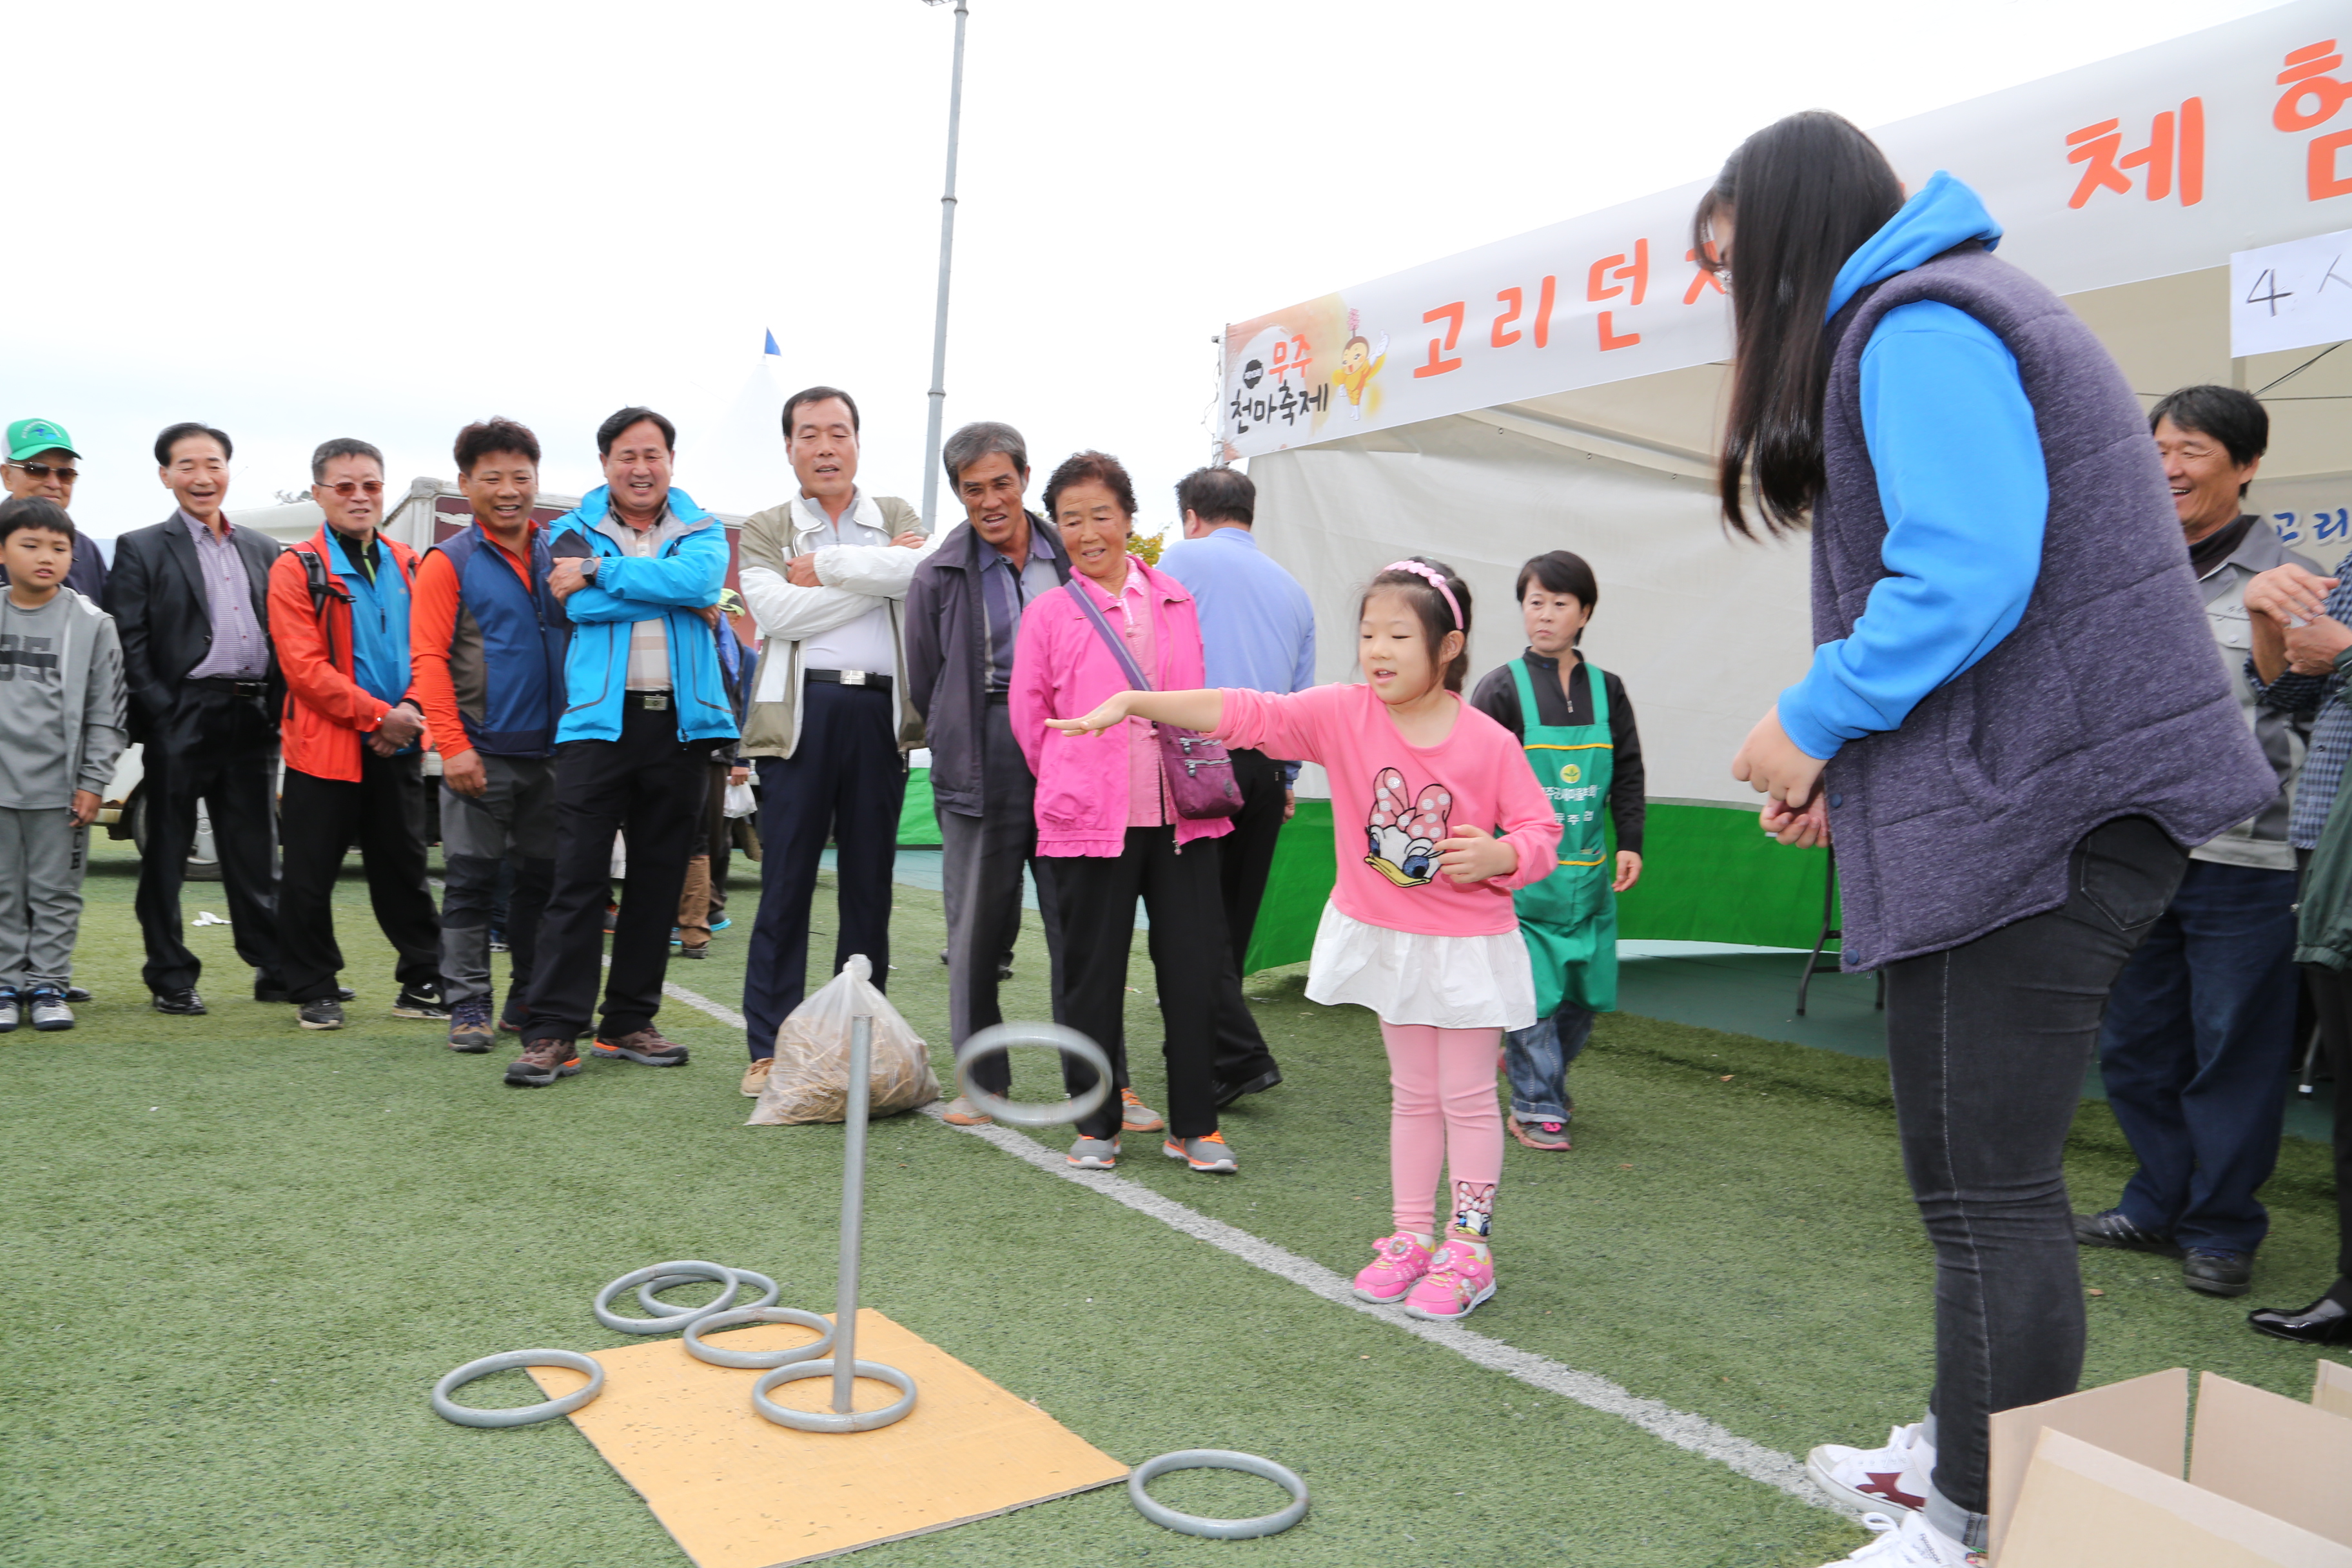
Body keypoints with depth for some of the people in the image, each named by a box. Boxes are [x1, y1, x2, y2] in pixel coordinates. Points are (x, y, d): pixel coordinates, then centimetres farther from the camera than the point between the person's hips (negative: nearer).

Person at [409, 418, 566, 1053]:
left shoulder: (560, 555, 11)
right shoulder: (449, 563, -1)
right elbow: (429, 659, -8)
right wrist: (452, 745, -15)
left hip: (551, 749, 4)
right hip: (483, 753, -4)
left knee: (543, 876, 11)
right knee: (472, 881, 2)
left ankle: (530, 998, 23)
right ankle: (469, 1004, 10)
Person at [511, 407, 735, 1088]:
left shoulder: (702, 532, 13)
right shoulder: (574, 531, 10)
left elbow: (701, 579, -11)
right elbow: (581, 606, -10)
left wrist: (600, 572, -11)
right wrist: (677, 598, -7)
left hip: (682, 720, 2)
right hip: (600, 719, -2)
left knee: (659, 877, 7)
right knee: (579, 877, -6)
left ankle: (629, 1024, 17)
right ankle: (552, 1031, -2)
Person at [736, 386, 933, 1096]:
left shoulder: (897, 517, 16)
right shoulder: (764, 529, 11)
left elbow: (927, 568, -8)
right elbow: (775, 611, -8)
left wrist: (825, 567, -7)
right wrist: (879, 575, -7)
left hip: (881, 710, 2)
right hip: (803, 710, -2)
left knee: (870, 885, 7)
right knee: (785, 883, -1)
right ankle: (770, 1047, 7)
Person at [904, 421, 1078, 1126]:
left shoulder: (1070, 560, 9)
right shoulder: (938, 576, 6)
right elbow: (925, 685, 12)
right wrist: (965, 750, 11)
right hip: (981, 769, 0)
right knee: (978, 926, 3)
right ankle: (982, 1079, 16)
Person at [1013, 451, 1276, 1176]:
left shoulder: (1176, 600, 10)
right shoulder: (1049, 613, 3)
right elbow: (1029, 718, 7)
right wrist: (1075, 788, 8)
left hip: (1182, 814, 2)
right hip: (1091, 822, -2)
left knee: (1195, 967, 4)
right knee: (1092, 971, 5)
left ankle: (1193, 1125, 17)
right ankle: (1097, 1123, 21)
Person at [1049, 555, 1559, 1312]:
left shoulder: (1489, 743, -15)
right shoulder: (1342, 715, -11)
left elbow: (1542, 832, -7)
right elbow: (1246, 712, -20)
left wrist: (1497, 858, -29)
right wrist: (1134, 702, -29)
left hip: (1466, 944, -3)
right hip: (1382, 935, 3)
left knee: (1466, 1096, 7)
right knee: (1412, 1094, 17)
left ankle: (1468, 1248, 20)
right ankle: (1412, 1236, 29)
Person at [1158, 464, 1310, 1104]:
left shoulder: (1183, 559, 3)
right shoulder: (1291, 587, 20)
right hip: (1267, 767, 6)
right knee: (1232, 914, 13)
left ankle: (1239, 1054, -12)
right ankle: (1200, 1044, 24)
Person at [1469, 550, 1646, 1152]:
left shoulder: (1606, 690, 9)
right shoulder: (1503, 687, -3)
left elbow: (1628, 775, 15)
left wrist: (1630, 844, 6)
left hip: (1587, 872, 4)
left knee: (1586, 991, 9)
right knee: (1532, 990, -3)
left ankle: (1534, 1065, 34)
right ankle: (1534, 1108, 10)